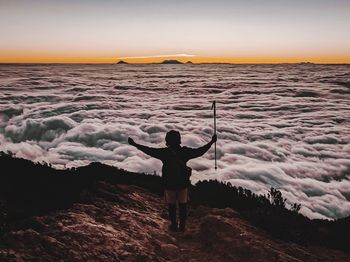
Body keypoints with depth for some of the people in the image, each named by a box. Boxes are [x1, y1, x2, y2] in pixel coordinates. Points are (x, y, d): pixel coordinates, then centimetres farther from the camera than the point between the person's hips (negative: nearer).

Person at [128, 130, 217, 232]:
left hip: (169, 184, -1)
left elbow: (149, 150, -13)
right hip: (183, 184, 2)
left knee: (171, 205, 14)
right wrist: (211, 142, 8)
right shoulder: (185, 151, -11)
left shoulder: (164, 152, -16)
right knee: (182, 205, 15)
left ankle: (174, 225, 24)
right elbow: (200, 151, -3)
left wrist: (135, 144, -5)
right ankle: (182, 225, 24)